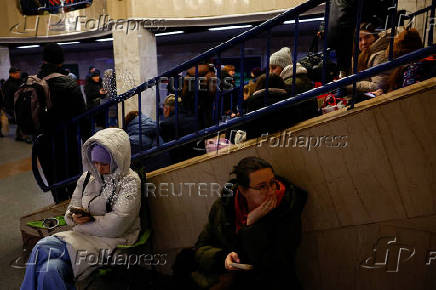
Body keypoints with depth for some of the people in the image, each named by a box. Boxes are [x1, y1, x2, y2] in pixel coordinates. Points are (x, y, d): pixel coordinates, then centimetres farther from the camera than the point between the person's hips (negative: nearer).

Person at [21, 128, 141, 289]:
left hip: (112, 241, -5)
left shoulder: (130, 182, -10)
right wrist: (75, 217, -8)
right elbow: (71, 210, 15)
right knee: (50, 269, -26)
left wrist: (87, 221, -9)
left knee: (41, 250, -21)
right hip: (83, 236, 6)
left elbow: (115, 225, -18)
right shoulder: (87, 177, 9)